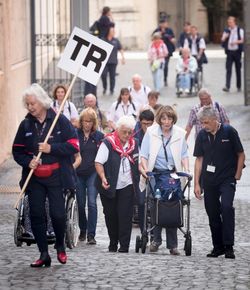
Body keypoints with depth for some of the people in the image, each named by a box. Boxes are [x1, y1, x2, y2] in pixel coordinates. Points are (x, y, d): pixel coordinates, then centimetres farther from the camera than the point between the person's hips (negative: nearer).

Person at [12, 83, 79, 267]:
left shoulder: (60, 121, -4)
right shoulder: (26, 125, 7)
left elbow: (74, 145, -8)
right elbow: (17, 150, 12)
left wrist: (51, 148, -18)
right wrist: (28, 161, -8)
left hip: (56, 177, -4)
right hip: (34, 178, 4)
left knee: (58, 214, -6)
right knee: (36, 215, 0)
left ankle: (60, 246, 20)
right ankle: (44, 254, 8)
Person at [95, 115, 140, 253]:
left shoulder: (133, 144, 7)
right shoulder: (108, 143, -9)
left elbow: (136, 163, 20)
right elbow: (98, 162, -13)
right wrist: (103, 178, -26)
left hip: (127, 186, 2)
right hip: (110, 186, -2)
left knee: (125, 216, -7)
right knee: (111, 215, 7)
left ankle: (124, 245, -6)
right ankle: (113, 244, 20)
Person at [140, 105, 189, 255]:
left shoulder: (180, 133, 6)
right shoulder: (151, 132, 1)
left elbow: (184, 154, 10)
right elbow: (144, 154, 1)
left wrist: (187, 170, -4)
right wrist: (145, 169, -13)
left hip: (173, 174, 0)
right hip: (156, 174, 0)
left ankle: (173, 244, -1)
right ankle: (156, 239, 13)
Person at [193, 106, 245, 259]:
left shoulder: (229, 132, -6)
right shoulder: (202, 135, 4)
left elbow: (241, 155, 0)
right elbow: (199, 159, 8)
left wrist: (237, 175, -4)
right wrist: (197, 183, 4)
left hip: (227, 179, -4)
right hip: (209, 181, 4)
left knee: (226, 207, -21)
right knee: (212, 213, 7)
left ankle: (229, 246, -18)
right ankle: (218, 246, 20)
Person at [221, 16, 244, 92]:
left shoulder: (240, 30, 3)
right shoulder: (226, 31, 10)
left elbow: (243, 40, -3)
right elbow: (222, 40, 9)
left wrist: (236, 42, -19)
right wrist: (224, 38, -13)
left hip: (237, 52, -1)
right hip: (229, 52, 1)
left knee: (238, 69, 6)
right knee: (228, 69, -9)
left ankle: (239, 86, 17)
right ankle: (227, 86, -15)